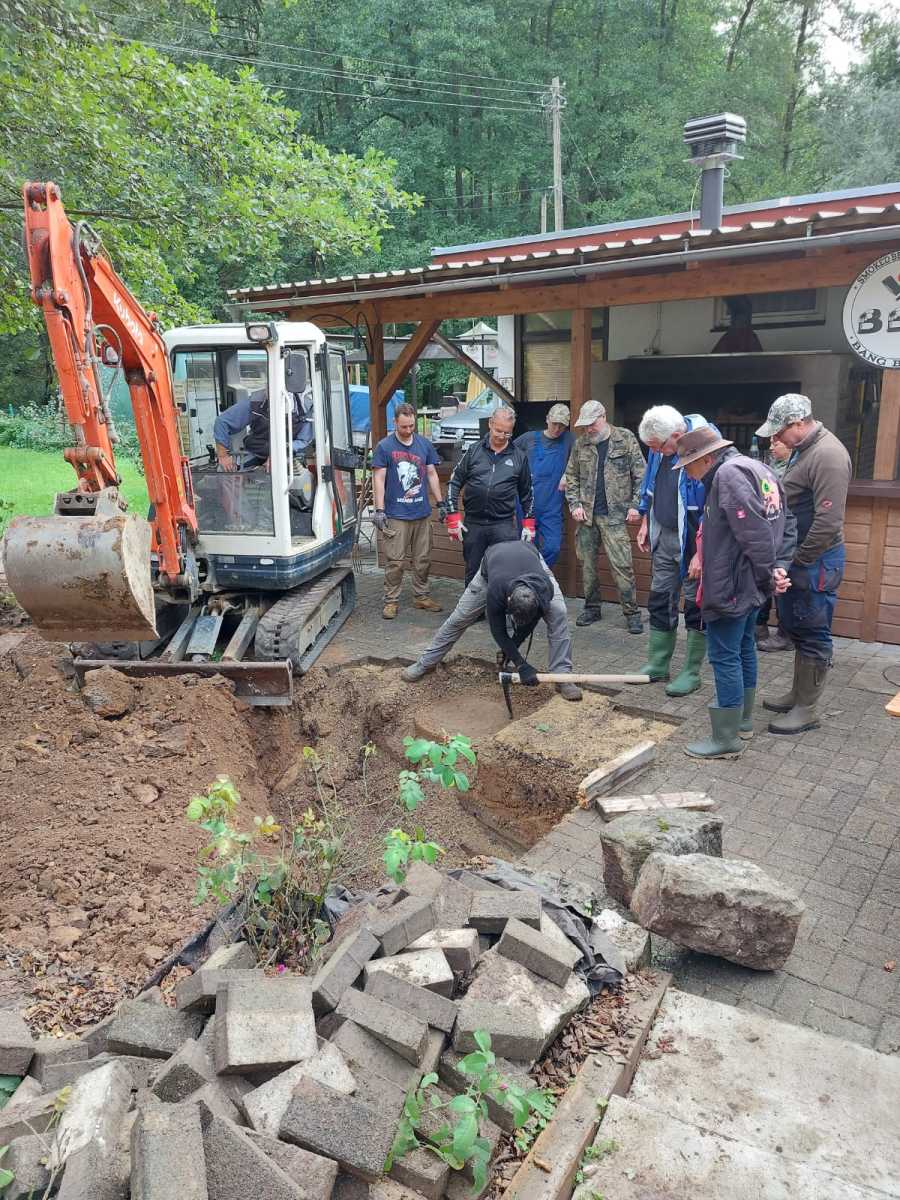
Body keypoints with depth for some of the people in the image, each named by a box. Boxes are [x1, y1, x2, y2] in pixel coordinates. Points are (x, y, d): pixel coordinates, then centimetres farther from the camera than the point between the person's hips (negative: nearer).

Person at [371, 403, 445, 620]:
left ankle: (421, 596, 24)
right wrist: (379, 510, -11)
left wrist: (440, 503, 11)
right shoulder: (384, 446, -4)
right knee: (394, 561, -2)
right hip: (396, 515, -4)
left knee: (423, 559, 11)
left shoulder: (424, 444, 8)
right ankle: (391, 600, 9)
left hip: (422, 513, 4)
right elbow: (378, 479, -5)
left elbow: (432, 474, 14)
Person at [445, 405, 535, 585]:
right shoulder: (474, 451, 4)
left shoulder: (519, 456, 5)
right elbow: (454, 483, 5)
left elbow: (527, 492, 13)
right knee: (473, 573, 11)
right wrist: (453, 518, -1)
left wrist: (528, 524, 8)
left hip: (504, 525, -1)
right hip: (473, 524, 1)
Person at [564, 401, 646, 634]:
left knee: (621, 564, -7)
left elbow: (640, 475, -1)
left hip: (614, 515, -4)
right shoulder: (580, 444, 9)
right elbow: (571, 477, 14)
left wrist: (635, 505, -7)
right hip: (586, 514, 4)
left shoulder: (626, 439, 0)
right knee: (587, 562, 9)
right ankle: (591, 607, 22)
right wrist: (574, 504, 2)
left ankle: (631, 612, 2)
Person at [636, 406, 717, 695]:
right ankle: (658, 664, 26)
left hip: (693, 542, -7)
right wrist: (645, 524, 16)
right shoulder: (659, 450, -2)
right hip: (663, 536, 7)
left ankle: (691, 673, 17)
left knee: (696, 605, 5)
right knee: (659, 600, 13)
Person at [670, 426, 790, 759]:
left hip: (731, 587, -11)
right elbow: (776, 525, 13)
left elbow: (754, 532, -24)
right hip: (751, 584, 11)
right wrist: (773, 570, 9)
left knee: (724, 657, -3)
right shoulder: (756, 467, 13)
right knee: (744, 648, 21)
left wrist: (768, 574, -14)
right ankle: (743, 718, 36)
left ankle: (727, 739, 5)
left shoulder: (729, 473, -18)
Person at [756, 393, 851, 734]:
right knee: (796, 629, 18)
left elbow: (828, 521, -25)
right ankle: (798, 694, 32)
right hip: (797, 557, 10)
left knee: (812, 635, 0)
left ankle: (807, 710, 10)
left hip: (815, 562, -10)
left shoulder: (827, 455, -21)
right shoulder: (803, 449, 11)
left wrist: (799, 560, -17)